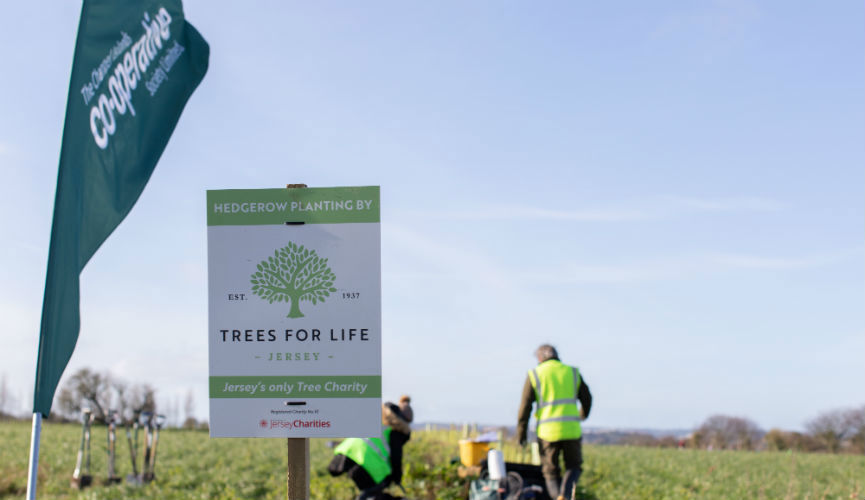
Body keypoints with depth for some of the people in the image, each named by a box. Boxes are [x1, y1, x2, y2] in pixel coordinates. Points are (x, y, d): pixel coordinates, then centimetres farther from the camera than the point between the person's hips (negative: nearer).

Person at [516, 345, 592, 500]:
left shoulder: (534, 375, 5)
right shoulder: (573, 372, 11)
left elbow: (525, 407, 0)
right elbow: (587, 398, 17)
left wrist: (521, 434, 6)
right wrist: (583, 415, 39)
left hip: (547, 431, -1)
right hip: (571, 429, 1)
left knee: (551, 472, 12)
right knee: (574, 467, 16)